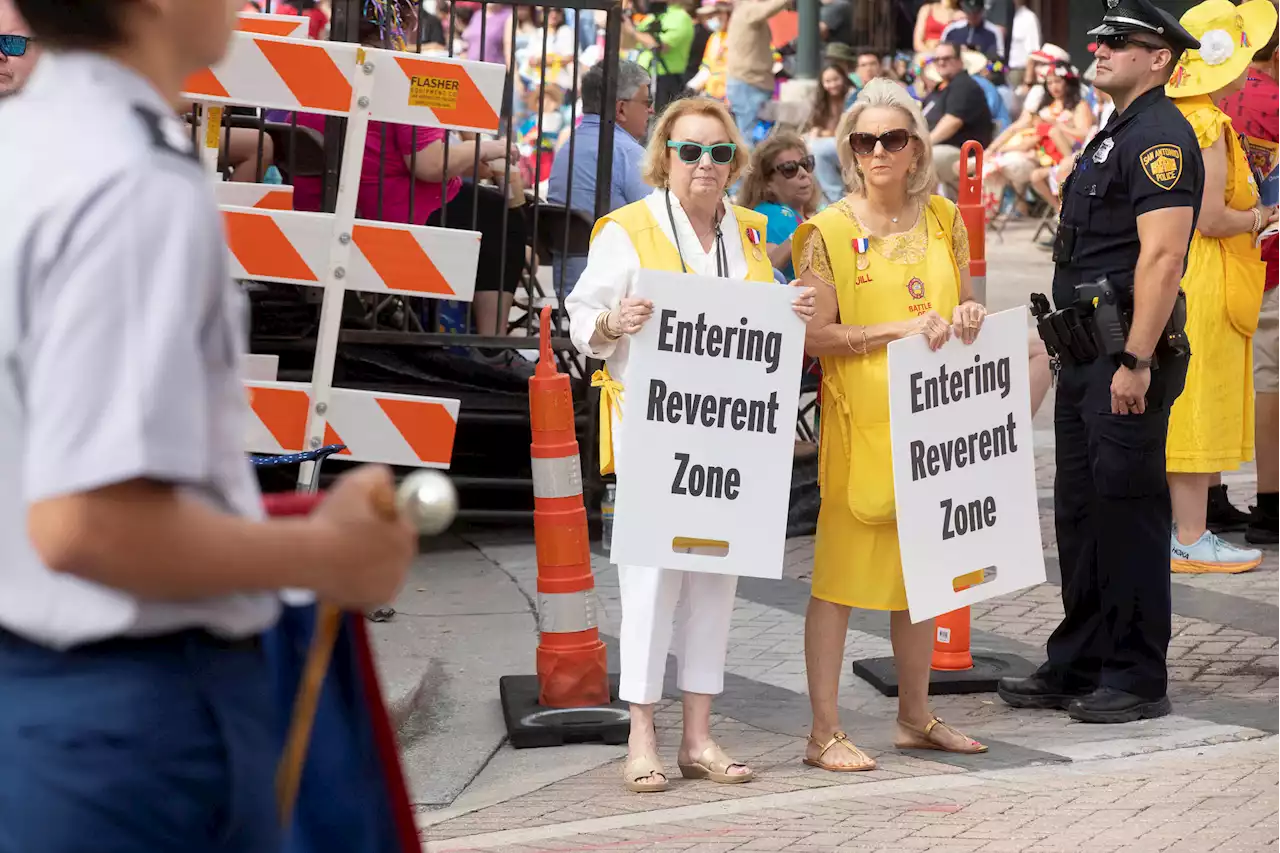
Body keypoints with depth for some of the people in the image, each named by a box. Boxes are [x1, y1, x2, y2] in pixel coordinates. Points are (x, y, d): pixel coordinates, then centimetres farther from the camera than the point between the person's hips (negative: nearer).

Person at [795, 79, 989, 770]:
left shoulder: (943, 220, 9)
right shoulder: (830, 231, -6)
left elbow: (963, 308, 19)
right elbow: (814, 334, -11)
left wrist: (968, 320, -4)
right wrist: (898, 330, -19)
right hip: (859, 420, -5)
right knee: (842, 571, -4)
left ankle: (915, 716, 25)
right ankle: (825, 731, 1)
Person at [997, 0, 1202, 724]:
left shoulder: (1161, 136, -13)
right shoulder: (1116, 135, 19)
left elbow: (1162, 258, -21)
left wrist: (1136, 362, -25)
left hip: (1127, 360, -10)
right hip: (1085, 357, 10)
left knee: (1130, 514, -4)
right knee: (1080, 513, 14)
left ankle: (1137, 680, 4)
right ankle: (1077, 668, 23)